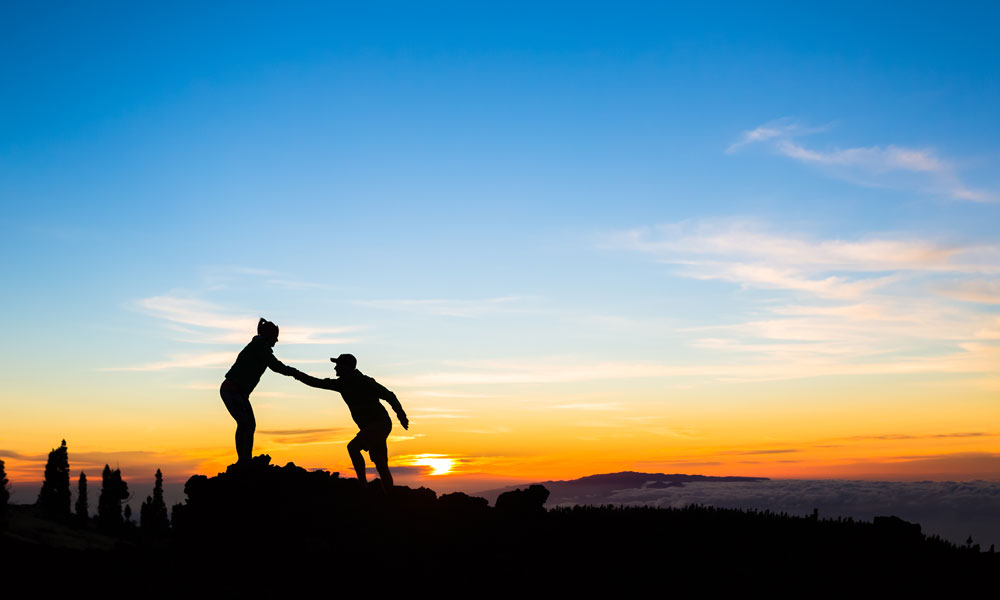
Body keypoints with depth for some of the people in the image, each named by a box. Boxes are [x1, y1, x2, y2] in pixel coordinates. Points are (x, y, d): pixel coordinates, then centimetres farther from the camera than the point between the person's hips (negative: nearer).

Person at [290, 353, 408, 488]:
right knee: (381, 466, 8)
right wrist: (300, 376, 0)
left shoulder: (365, 382, -13)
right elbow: (319, 383, 12)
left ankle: (363, 483, -20)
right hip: (369, 427, 8)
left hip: (380, 424, -8)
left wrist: (401, 415, -16)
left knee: (353, 447, -23)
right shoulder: (342, 383, 8)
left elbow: (389, 395, -13)